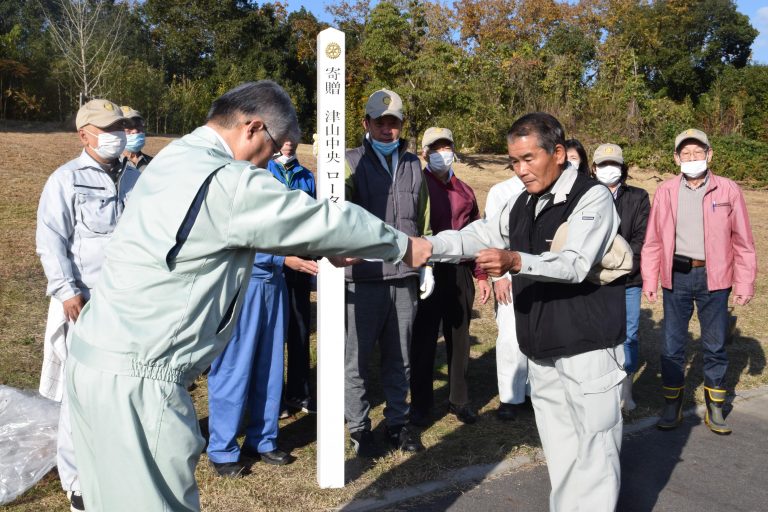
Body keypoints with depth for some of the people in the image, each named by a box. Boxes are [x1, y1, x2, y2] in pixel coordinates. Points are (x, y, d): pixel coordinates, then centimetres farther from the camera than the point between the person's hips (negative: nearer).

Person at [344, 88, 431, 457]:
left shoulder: (413, 165, 15)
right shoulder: (351, 163, 0)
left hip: (404, 277, 4)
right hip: (363, 278, -4)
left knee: (399, 358, 14)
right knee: (358, 358, 5)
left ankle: (397, 422, 30)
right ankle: (359, 427, 21)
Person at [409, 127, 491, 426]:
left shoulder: (464, 191, 14)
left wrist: (481, 275, 12)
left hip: (460, 273, 5)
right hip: (427, 273, -5)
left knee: (459, 338, 13)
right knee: (424, 339, 4)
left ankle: (459, 400, 26)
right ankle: (420, 404, 18)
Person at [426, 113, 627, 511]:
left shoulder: (592, 196, -11)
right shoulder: (524, 203, 15)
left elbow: (574, 264, -24)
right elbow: (480, 235, 6)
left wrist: (516, 262, -39)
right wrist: (429, 246, -11)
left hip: (587, 347, -7)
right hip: (541, 348, 7)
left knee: (593, 448, -2)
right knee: (558, 449, 17)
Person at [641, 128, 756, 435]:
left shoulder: (728, 190, -2)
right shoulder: (665, 192, 1)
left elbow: (743, 241, 1)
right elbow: (653, 241, 3)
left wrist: (745, 283, -1)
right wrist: (649, 280, -1)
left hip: (714, 278, 0)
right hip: (677, 276, 1)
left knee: (715, 346, 9)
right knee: (672, 344, 7)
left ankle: (715, 409, 25)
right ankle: (672, 406, 22)